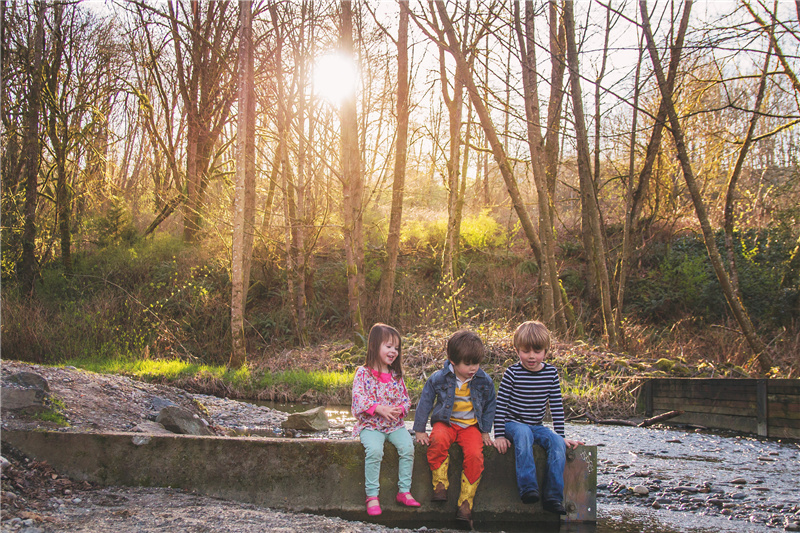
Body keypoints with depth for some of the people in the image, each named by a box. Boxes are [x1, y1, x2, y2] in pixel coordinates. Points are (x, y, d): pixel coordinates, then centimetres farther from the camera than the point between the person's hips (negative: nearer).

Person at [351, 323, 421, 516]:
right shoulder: (363, 373, -3)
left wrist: (401, 409, -11)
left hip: (395, 424, 4)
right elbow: (358, 398, -13)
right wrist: (380, 409, -25)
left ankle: (404, 491, -7)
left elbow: (406, 399, 13)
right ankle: (372, 495, -18)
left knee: (407, 446, -21)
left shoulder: (396, 375, 11)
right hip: (370, 425, -4)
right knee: (374, 450, -31)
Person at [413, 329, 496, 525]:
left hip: (471, 426, 1)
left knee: (475, 454, -26)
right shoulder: (439, 379, -7)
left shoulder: (485, 381, -2)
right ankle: (440, 485, -20)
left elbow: (489, 406, 14)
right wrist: (419, 430, 2)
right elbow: (425, 403, 2)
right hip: (445, 422, -1)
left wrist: (485, 431, 12)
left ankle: (466, 503, -14)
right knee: (438, 440, -35)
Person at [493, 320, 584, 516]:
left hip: (537, 426, 4)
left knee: (557, 442, -25)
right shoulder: (512, 373, -7)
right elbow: (500, 405, -6)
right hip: (514, 424, -4)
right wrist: (499, 435, -11)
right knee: (523, 434, -37)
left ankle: (553, 496, -24)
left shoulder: (551, 373, 3)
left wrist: (561, 435, 3)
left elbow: (557, 407, 7)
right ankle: (528, 488, -40)